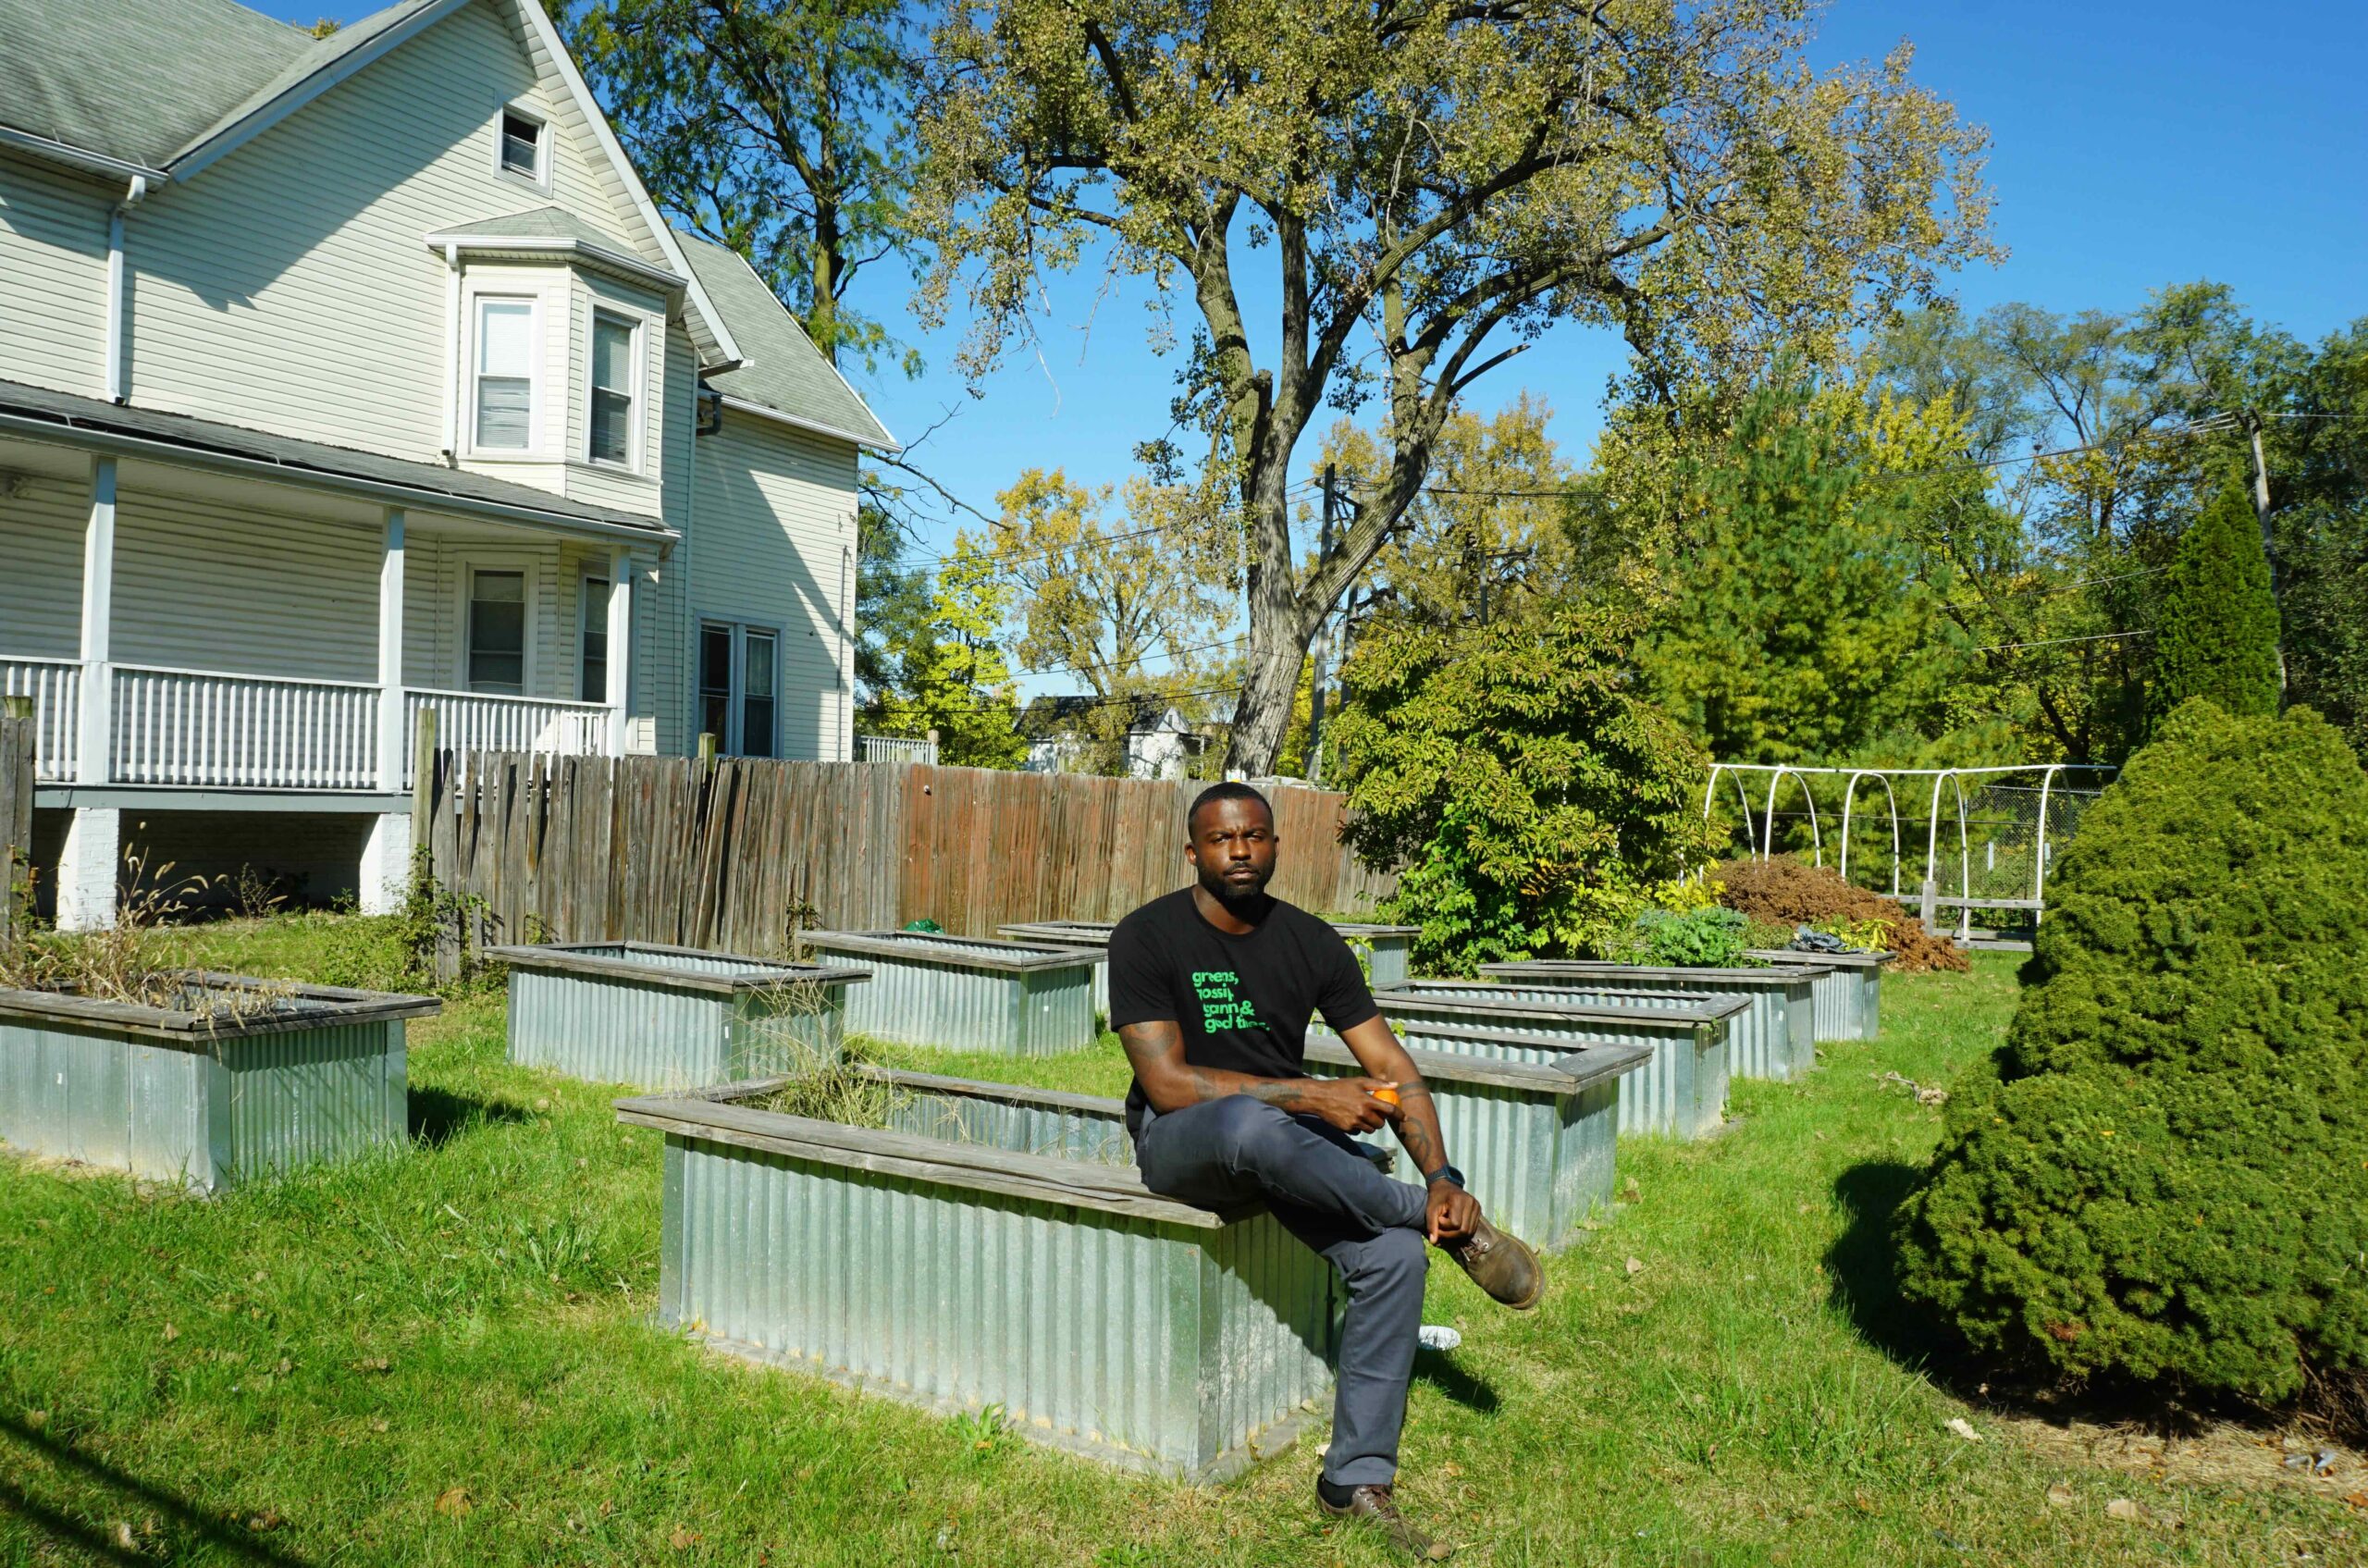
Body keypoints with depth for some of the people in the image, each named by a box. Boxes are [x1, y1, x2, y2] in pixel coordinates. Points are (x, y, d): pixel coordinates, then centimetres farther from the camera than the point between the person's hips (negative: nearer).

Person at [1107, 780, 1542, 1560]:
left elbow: (1394, 1070, -2)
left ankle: (1358, 1480, -5)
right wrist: (1311, 1095, -24)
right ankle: (1456, 1229, -19)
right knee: (1250, 1123, -40)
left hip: (1290, 1137, 4)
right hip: (1180, 1138, -4)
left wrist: (1442, 1175, -18)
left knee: (1395, 1255, -21)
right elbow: (1167, 1083, -20)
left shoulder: (1312, 942, -1)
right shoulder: (1148, 937, -13)